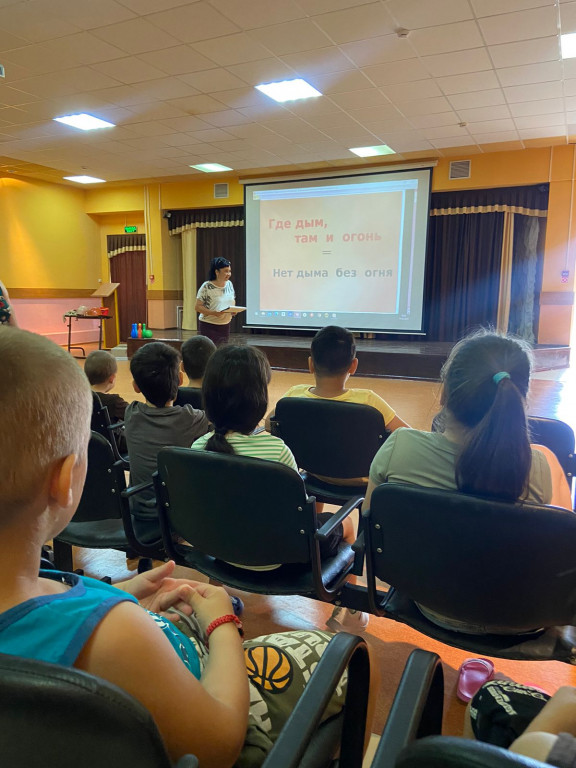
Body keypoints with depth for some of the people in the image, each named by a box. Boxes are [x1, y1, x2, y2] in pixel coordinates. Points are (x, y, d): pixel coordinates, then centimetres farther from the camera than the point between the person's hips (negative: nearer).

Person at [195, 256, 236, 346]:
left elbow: (233, 301, 19)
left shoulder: (229, 284, 5)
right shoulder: (207, 287, -12)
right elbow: (198, 307, -12)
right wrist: (213, 313, -25)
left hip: (225, 325, 6)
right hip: (209, 326, -6)